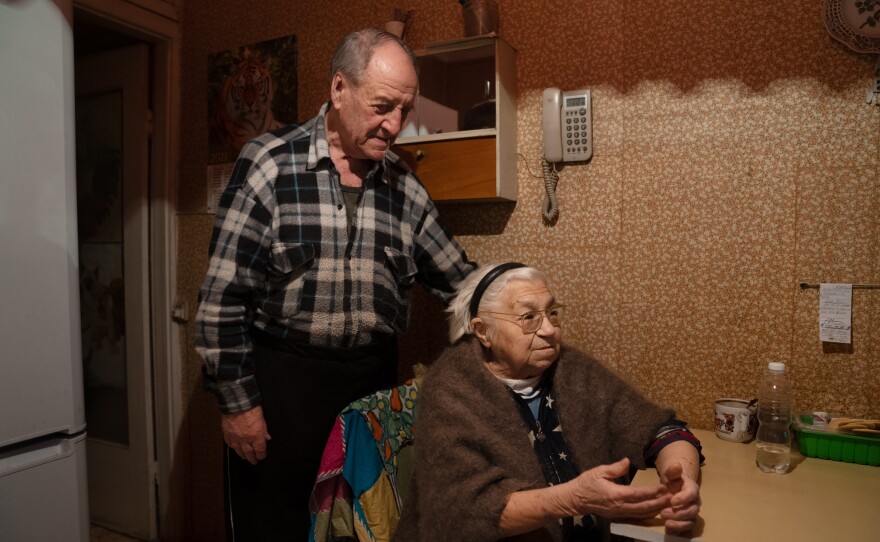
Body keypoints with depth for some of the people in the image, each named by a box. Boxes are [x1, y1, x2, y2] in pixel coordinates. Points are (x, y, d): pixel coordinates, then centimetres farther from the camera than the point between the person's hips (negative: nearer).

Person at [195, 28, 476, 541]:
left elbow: (458, 279, 10)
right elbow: (222, 296, -9)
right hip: (281, 378, -3)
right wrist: (237, 401, -9)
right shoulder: (269, 164, -10)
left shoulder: (406, 187, 2)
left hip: (374, 380, 4)